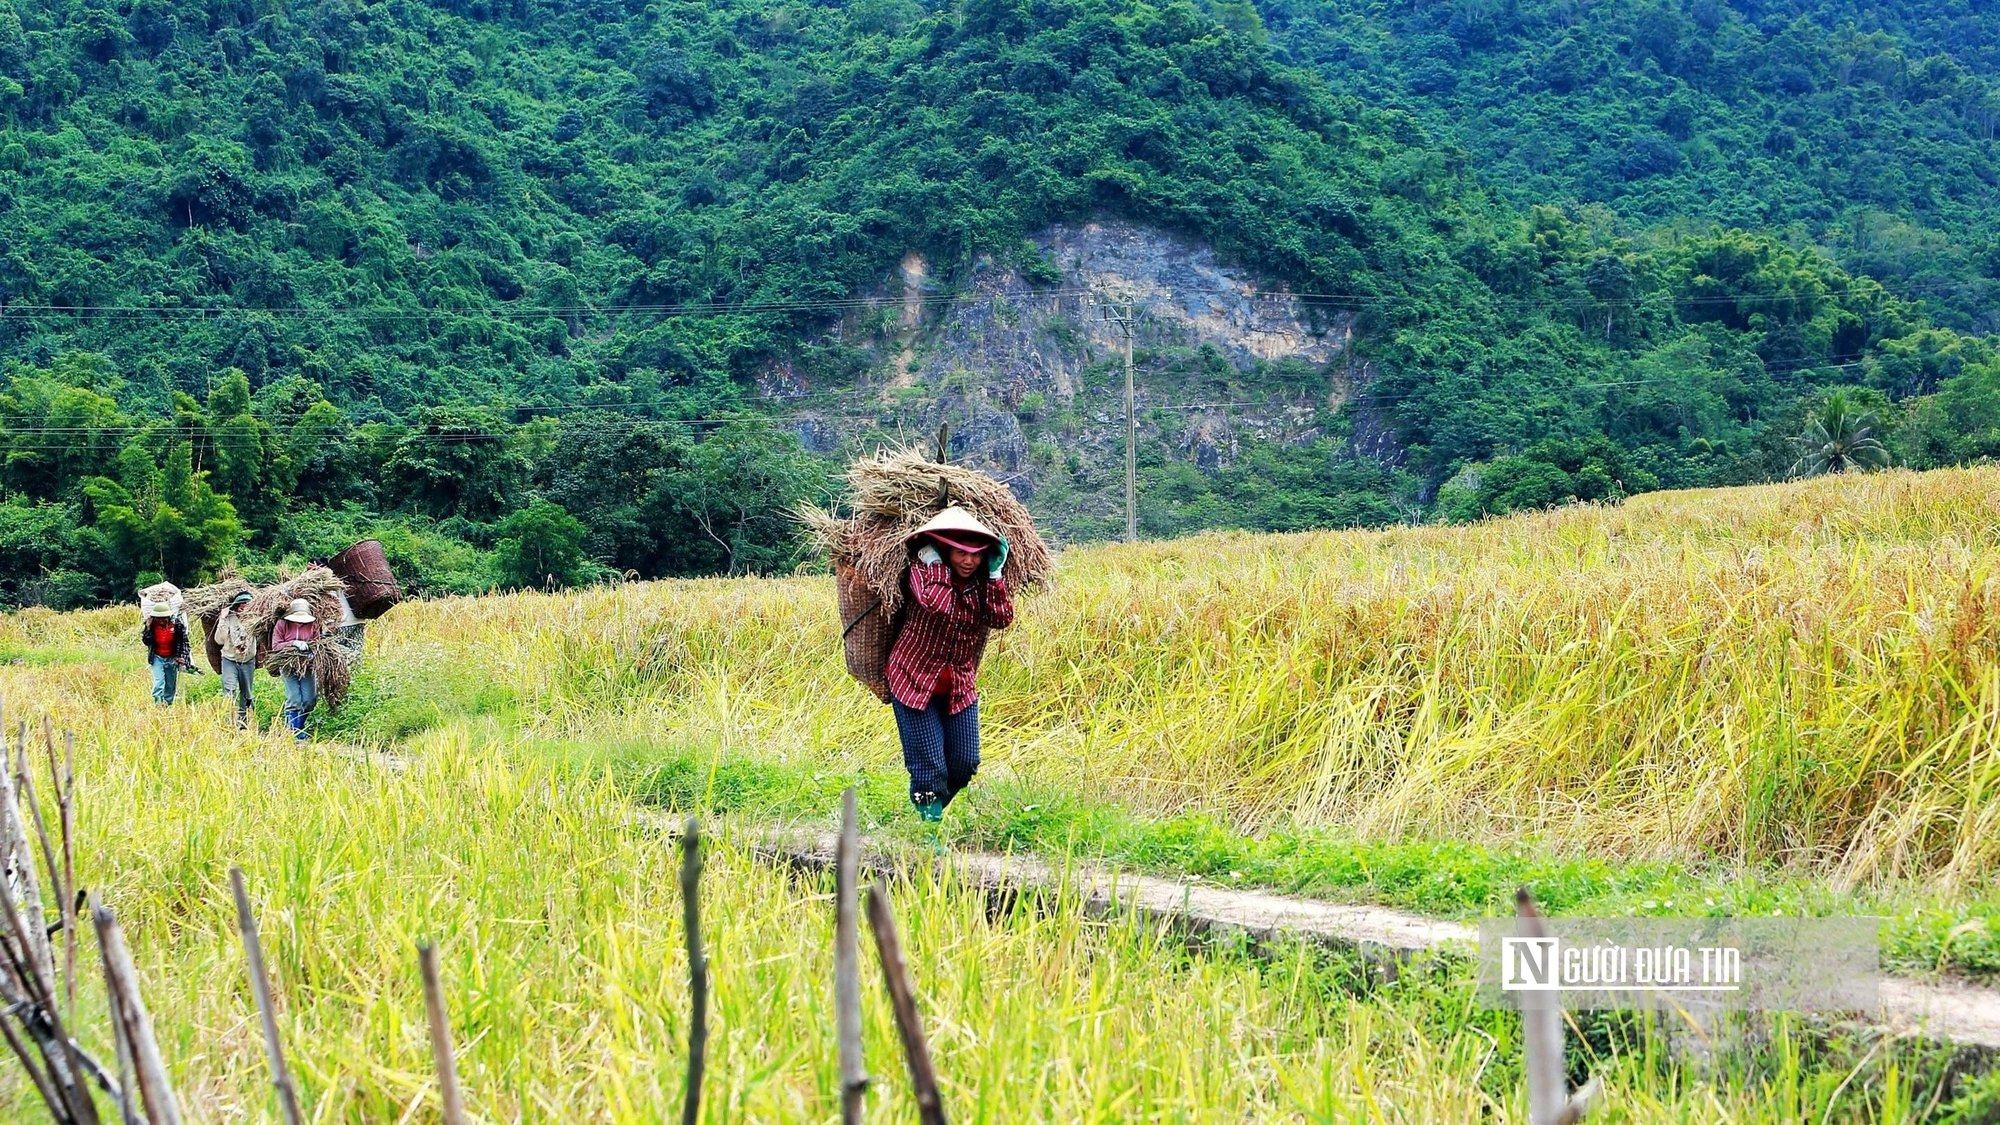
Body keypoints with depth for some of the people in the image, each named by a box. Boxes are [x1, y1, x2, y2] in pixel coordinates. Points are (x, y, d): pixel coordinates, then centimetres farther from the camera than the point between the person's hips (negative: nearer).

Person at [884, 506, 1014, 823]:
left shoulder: (982, 582, 1)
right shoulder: (923, 568, -11)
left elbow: (1002, 619, -14)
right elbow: (934, 602, -31)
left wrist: (995, 574, -15)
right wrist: (936, 562, -20)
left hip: (960, 686, 5)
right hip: (915, 679, -5)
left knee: (965, 763, 5)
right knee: (929, 764, -9)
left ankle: (932, 809, 29)